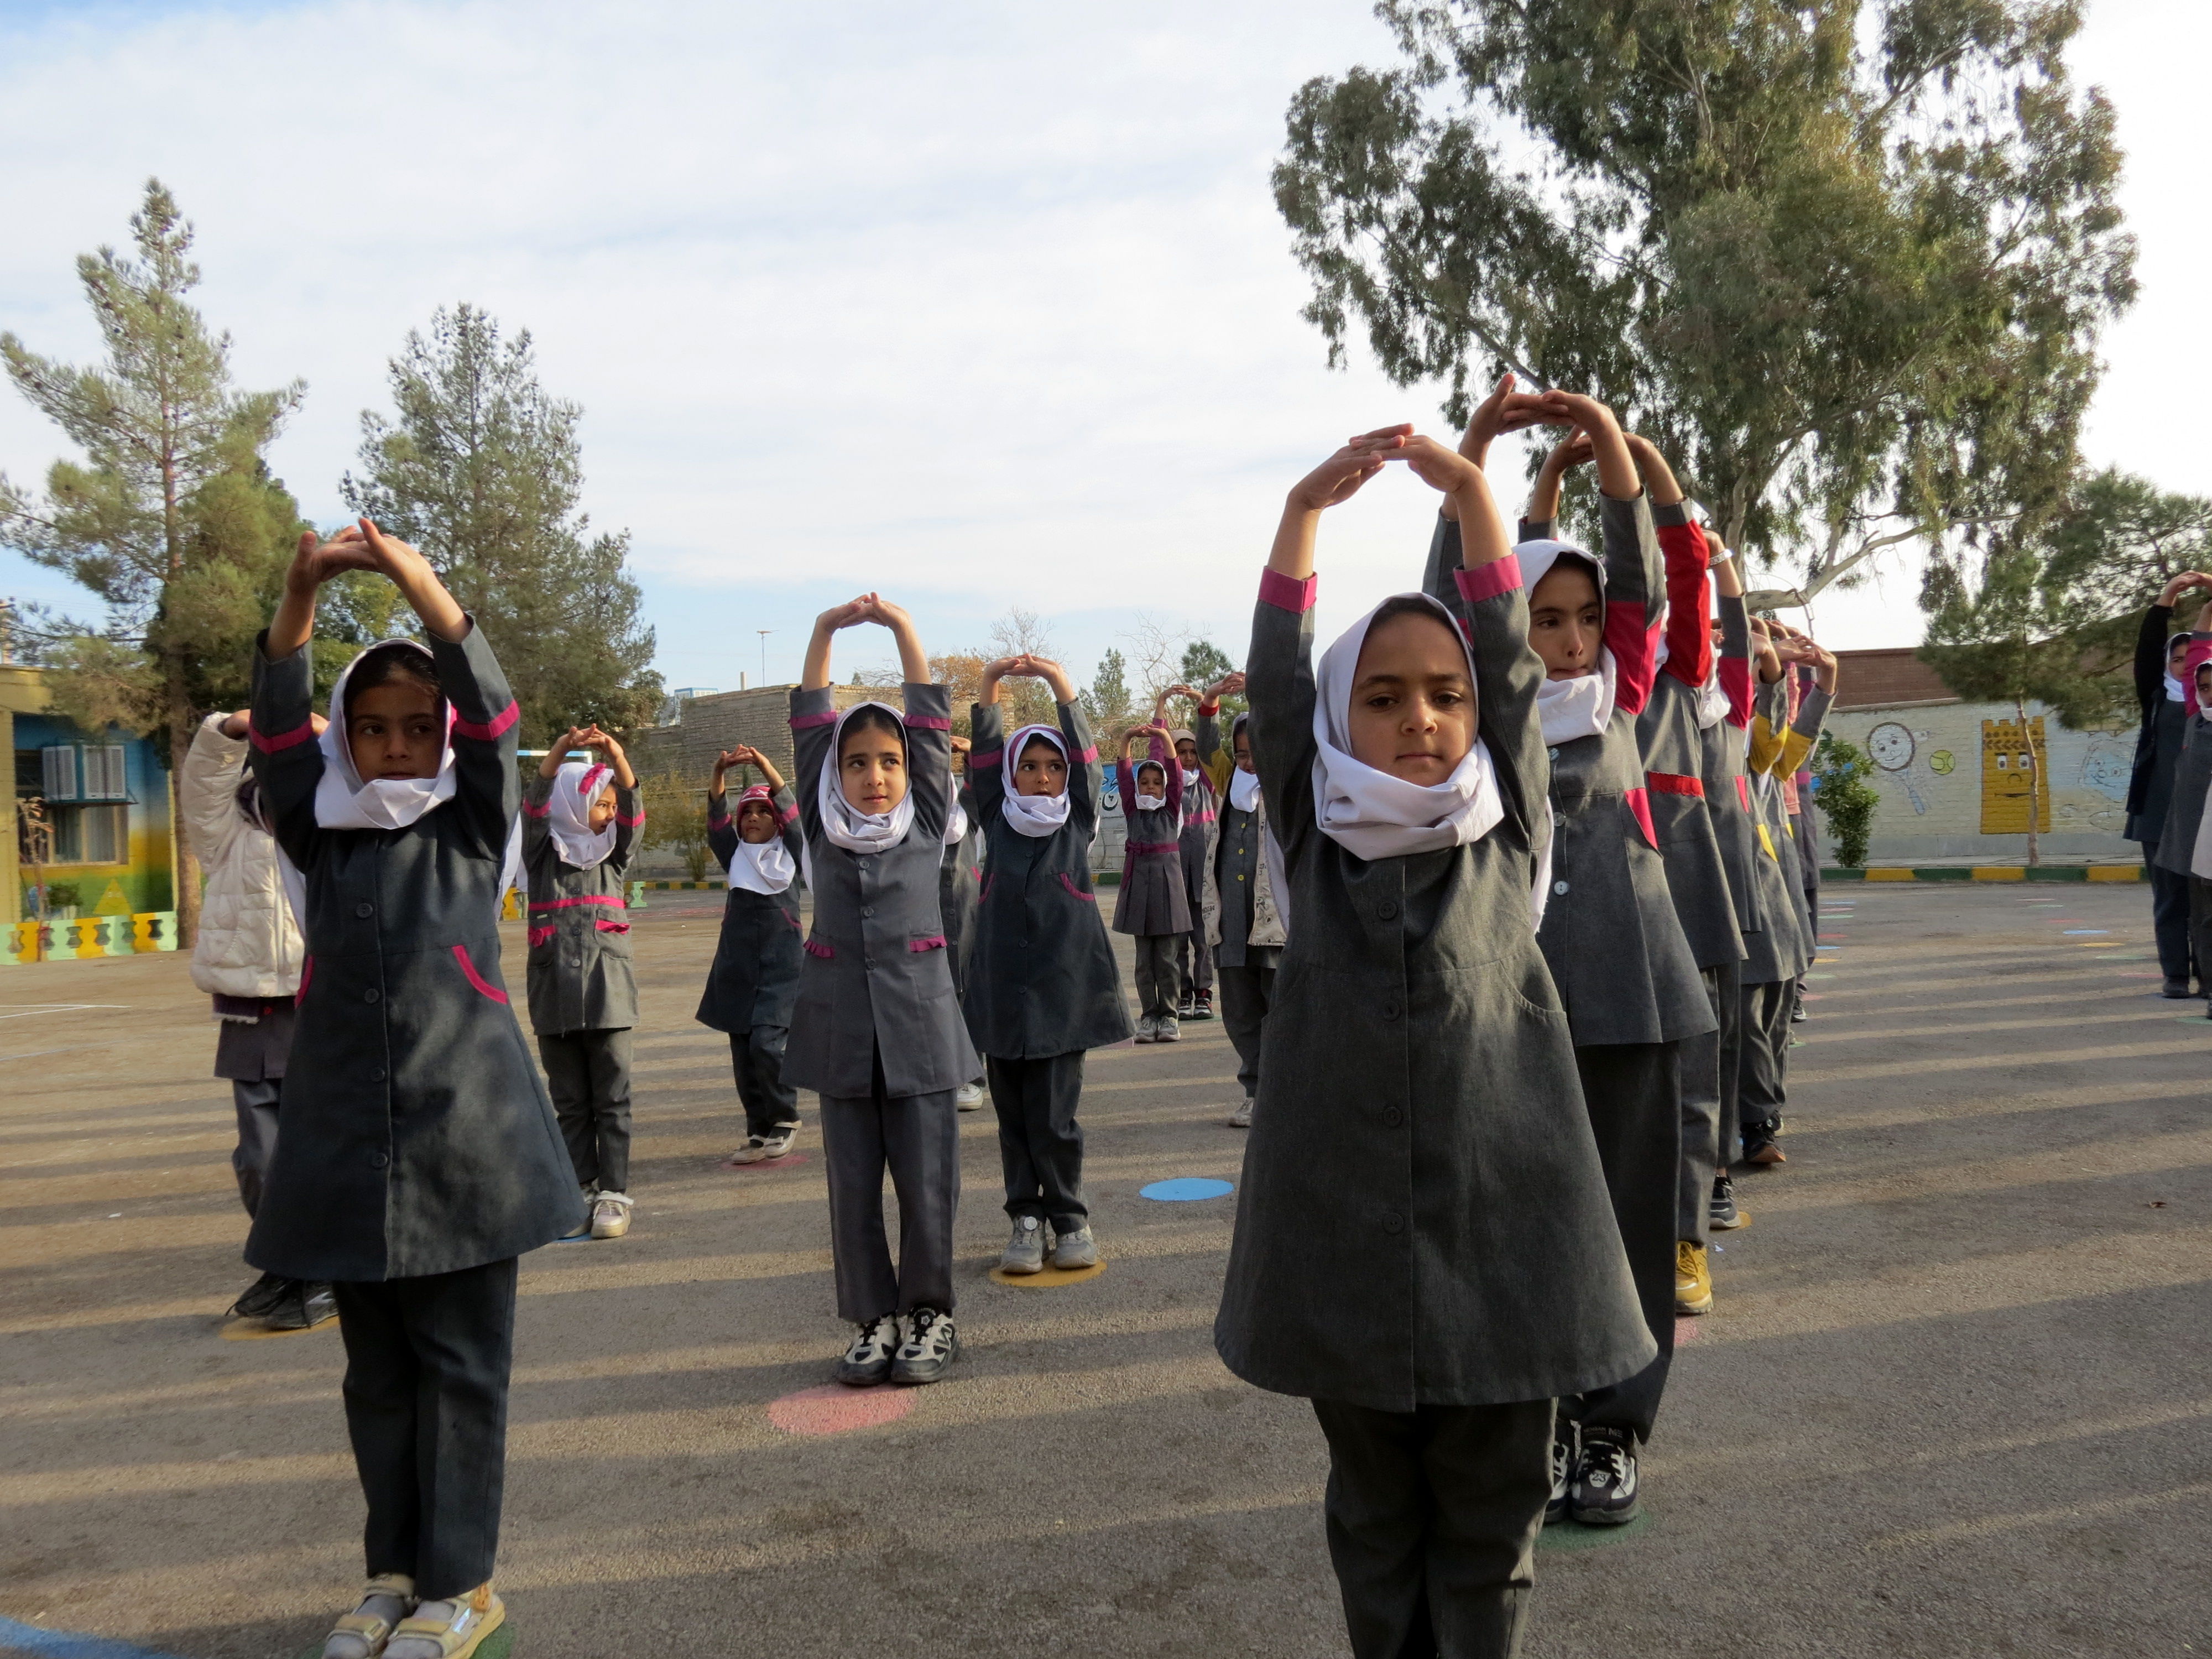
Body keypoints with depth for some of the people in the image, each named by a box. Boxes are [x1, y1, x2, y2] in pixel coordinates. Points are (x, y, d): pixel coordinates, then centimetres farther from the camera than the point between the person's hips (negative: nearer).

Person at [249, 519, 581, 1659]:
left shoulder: (472, 827, 3)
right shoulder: (320, 835, 9)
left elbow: (491, 712, -11)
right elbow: (277, 733, -4)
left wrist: (418, 582, -21)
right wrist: (299, 597, -16)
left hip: (462, 1132, -3)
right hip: (348, 1135, 3)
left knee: (462, 1362, 4)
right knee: (377, 1371, 13)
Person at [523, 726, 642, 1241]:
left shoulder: (613, 854, 10)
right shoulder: (543, 854, 5)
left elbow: (632, 809, -6)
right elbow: (535, 806, -11)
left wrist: (616, 756, -24)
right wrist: (559, 752, -27)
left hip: (607, 988, 1)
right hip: (555, 986, -1)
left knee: (612, 1099, 0)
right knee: (570, 1102, 6)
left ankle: (613, 1193, 4)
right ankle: (582, 1192, 12)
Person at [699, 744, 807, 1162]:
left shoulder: (790, 852, 4)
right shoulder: (735, 854, 12)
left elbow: (790, 807, -10)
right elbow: (717, 819, -3)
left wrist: (764, 766, -24)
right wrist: (720, 774, -20)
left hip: (783, 965, -4)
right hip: (738, 965, 4)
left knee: (767, 1043, -16)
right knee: (743, 1052, 4)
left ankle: (785, 1119, 4)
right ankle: (760, 1131, 15)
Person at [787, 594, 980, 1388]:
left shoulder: (926, 821, 3)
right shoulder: (822, 825, 5)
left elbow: (932, 724, -3)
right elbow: (809, 727, -1)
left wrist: (902, 629, -9)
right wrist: (825, 632, -9)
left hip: (919, 1020, -1)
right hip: (841, 1024, 1)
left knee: (926, 1182, 2)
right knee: (853, 1185, 7)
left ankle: (928, 1314, 19)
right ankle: (873, 1320, 20)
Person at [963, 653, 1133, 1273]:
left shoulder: (1079, 822, 7)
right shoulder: (997, 822, 10)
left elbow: (1085, 757, -3)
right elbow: (984, 757, 1)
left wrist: (1062, 687, -13)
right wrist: (990, 687, -11)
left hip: (1063, 987, -2)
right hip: (1001, 985, 2)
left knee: (1054, 1115, -3)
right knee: (1014, 1116, 6)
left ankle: (1070, 1218, 12)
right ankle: (1027, 1219, 16)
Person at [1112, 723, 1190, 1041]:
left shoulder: (1171, 809, 5)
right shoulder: (1132, 810, 8)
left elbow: (1175, 775, -8)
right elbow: (1123, 776, -5)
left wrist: (1164, 738, -21)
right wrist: (1127, 741, -20)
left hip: (1166, 879, -1)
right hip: (1138, 880, 1)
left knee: (1166, 957, 1)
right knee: (1144, 958, 5)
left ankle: (1168, 1017, 7)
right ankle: (1148, 1017, 10)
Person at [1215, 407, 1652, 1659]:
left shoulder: (1509, 840, 4)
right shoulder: (1317, 843, 4)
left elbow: (1512, 662, -3)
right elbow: (1276, 680, -4)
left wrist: (1470, 490, -9)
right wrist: (1308, 508, -10)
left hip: (1499, 1218, 0)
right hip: (1345, 1220, 0)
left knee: (1490, 1525, 11)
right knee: (1376, 1520, 15)